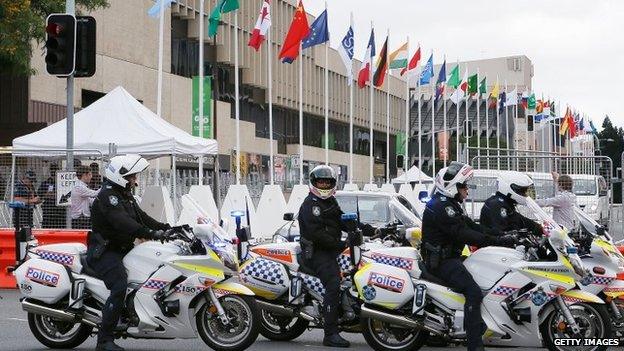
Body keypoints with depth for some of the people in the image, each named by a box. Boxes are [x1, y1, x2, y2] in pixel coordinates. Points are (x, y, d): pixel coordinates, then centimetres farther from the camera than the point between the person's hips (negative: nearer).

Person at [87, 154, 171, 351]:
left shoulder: (126, 196, 17)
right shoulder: (108, 195, -16)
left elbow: (141, 217, 17)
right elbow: (122, 222, -30)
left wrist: (166, 228, 4)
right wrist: (151, 233, -39)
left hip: (122, 249, 10)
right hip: (105, 251, -10)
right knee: (120, 286, -29)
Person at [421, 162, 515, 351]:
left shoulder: (451, 205, 18)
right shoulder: (441, 207, -17)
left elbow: (472, 226, 13)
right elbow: (463, 234, -26)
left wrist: (502, 235, 1)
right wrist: (497, 241, -29)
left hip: (450, 256, 11)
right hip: (442, 261, -11)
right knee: (474, 292, -26)